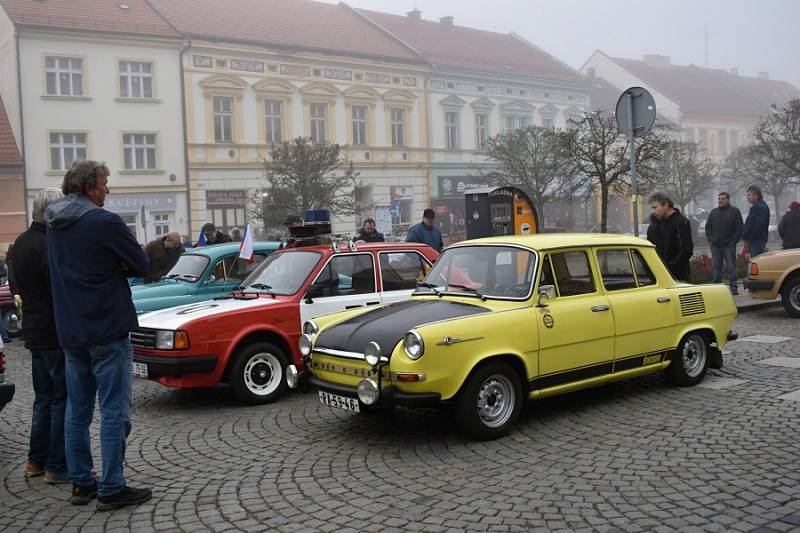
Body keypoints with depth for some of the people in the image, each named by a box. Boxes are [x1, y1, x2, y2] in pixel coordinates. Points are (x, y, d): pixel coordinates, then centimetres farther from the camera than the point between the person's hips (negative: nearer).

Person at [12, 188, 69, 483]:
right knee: (64, 400, 0)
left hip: (34, 333, 9)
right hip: (57, 334, -9)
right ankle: (58, 467, 5)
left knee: (45, 398, 19)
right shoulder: (50, 245, -21)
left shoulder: (21, 243, 10)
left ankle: (37, 460, 26)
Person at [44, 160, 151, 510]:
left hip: (69, 333, 8)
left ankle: (81, 483, 22)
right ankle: (111, 490, 3)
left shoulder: (53, 223, 8)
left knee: (77, 410, 14)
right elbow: (140, 266, -10)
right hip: (107, 331, -8)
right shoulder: (104, 222, -16)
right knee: (114, 412, -1)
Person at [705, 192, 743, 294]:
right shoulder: (713, 212, 15)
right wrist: (710, 240, 5)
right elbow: (708, 227, 18)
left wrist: (733, 241, -9)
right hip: (715, 246, 4)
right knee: (716, 267, 7)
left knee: (731, 267, -3)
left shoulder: (735, 212, 2)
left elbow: (739, 228, -2)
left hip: (729, 246, -4)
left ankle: (733, 287, 0)